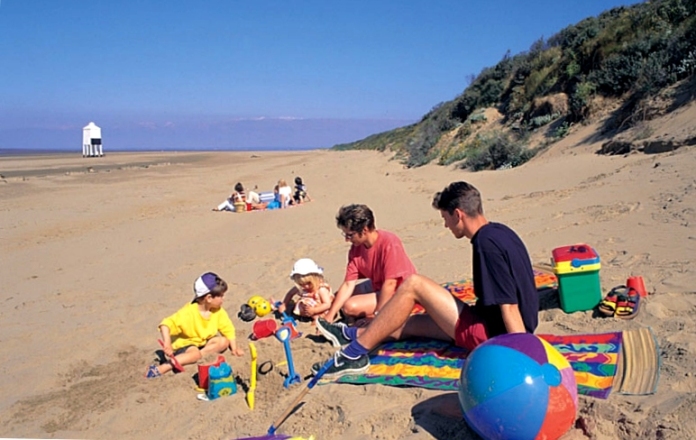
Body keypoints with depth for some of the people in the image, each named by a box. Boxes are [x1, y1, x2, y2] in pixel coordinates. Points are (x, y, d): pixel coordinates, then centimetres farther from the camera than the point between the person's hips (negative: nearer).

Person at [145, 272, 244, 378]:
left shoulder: (218, 311, -10)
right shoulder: (188, 313, -26)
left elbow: (228, 329, -6)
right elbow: (166, 324, -33)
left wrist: (234, 348, -15)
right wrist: (167, 344, -46)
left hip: (204, 342, 6)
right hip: (185, 344, -6)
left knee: (224, 341, -17)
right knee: (195, 354, -38)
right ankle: (161, 368, -43)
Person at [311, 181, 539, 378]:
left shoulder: (486, 243, -21)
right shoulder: (499, 231, 8)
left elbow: (509, 307, -26)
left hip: (493, 335, -10)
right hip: (494, 327, 10)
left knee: (413, 285, -10)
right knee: (413, 323, 18)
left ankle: (355, 354, -5)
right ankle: (353, 335, 34)